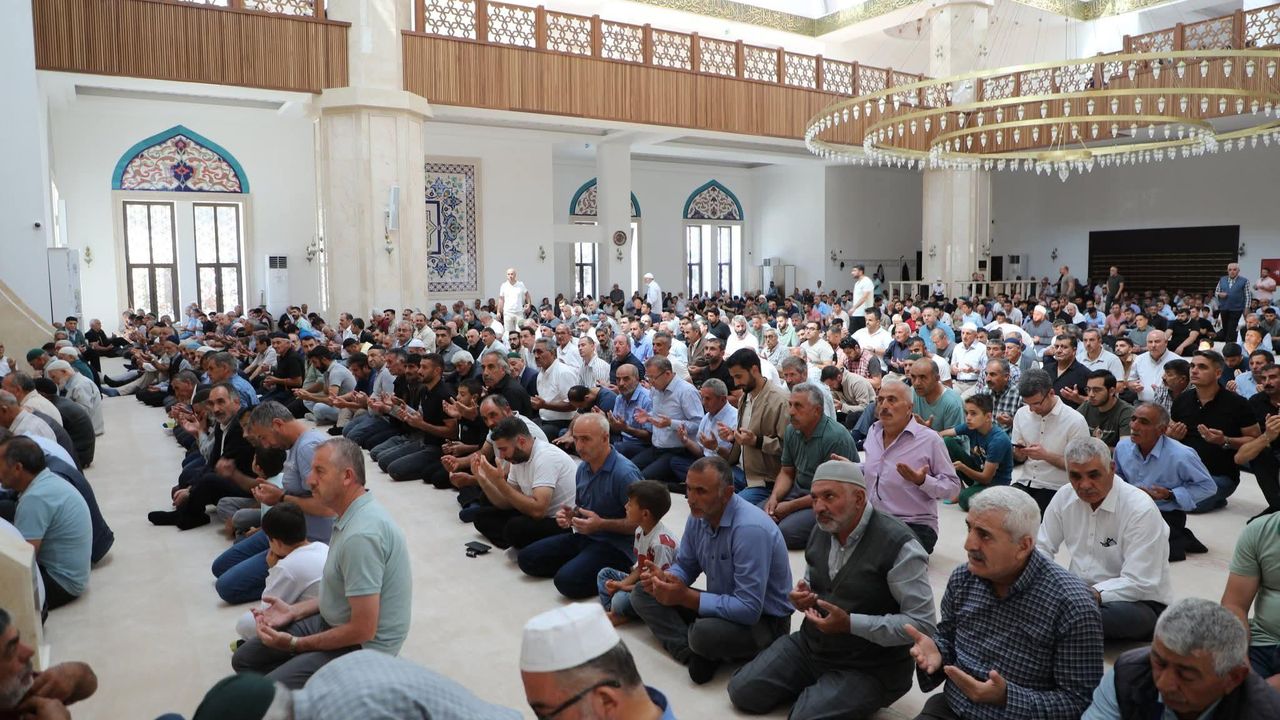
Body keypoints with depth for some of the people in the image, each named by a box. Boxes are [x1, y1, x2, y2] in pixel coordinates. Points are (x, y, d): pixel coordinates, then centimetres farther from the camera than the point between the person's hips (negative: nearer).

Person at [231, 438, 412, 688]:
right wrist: (294, 611, 6)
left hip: (361, 647, -10)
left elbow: (362, 630, -26)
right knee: (244, 659, 13)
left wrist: (296, 644, -14)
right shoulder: (352, 516, 3)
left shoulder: (361, 535, -29)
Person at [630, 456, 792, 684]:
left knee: (705, 632, -38)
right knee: (643, 593, -2)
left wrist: (686, 597, -29)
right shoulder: (699, 515, -5)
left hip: (762, 620, -8)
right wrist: (663, 578, -14)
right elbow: (685, 566, 10)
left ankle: (702, 652, -3)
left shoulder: (750, 529, -30)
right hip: (724, 602, 8)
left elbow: (749, 610, -32)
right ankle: (692, 652, -18)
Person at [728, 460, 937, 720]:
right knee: (742, 692, 0)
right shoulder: (821, 531, 2)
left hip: (868, 669, -6)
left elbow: (923, 623, -23)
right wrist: (801, 596, -7)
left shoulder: (898, 545, -22)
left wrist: (850, 624, -28)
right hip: (809, 646, 7)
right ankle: (816, 688, 18)